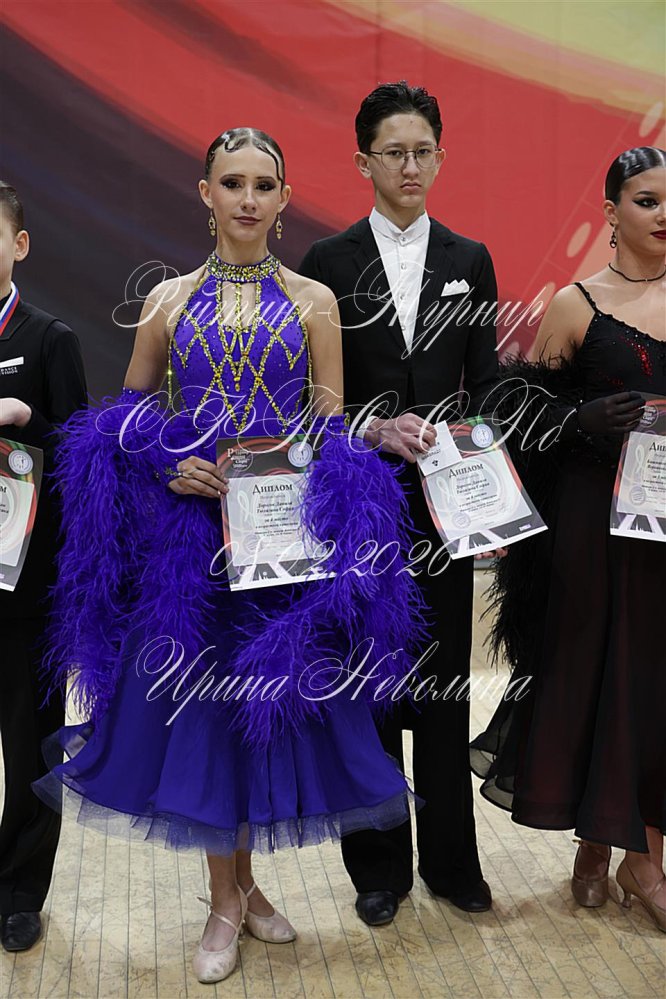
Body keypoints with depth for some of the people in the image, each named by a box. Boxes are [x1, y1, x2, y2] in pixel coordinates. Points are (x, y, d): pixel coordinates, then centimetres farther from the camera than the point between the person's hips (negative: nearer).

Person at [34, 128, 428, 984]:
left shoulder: (312, 302, 5)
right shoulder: (169, 300, 7)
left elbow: (333, 430, 3)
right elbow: (123, 420, 11)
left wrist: (307, 492, -15)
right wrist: (168, 467, -8)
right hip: (187, 526, 1)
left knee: (265, 699, 6)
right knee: (201, 701, 5)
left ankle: (244, 883, 29)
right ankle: (226, 901, 22)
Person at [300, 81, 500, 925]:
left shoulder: (470, 262, 8)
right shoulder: (327, 263, 1)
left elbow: (485, 385, 6)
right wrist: (377, 429, -20)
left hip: (443, 503, 2)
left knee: (445, 683, 9)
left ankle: (450, 859, 24)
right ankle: (379, 867, 23)